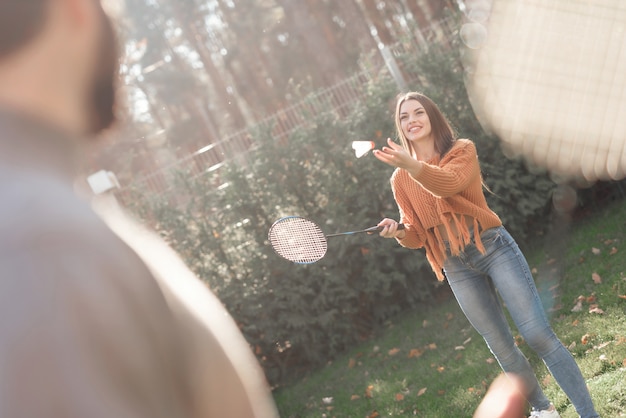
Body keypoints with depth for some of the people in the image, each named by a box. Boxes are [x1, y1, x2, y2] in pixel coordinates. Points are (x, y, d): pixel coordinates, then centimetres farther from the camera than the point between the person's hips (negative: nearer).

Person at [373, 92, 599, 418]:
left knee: (539, 336, -9)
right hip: (456, 268, 3)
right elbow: (417, 235, 11)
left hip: (493, 247, -3)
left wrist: (413, 166, -42)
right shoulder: (400, 179, 8)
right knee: (502, 349, 7)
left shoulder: (462, 150, 0)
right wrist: (399, 232, -12)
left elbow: (449, 183, -24)